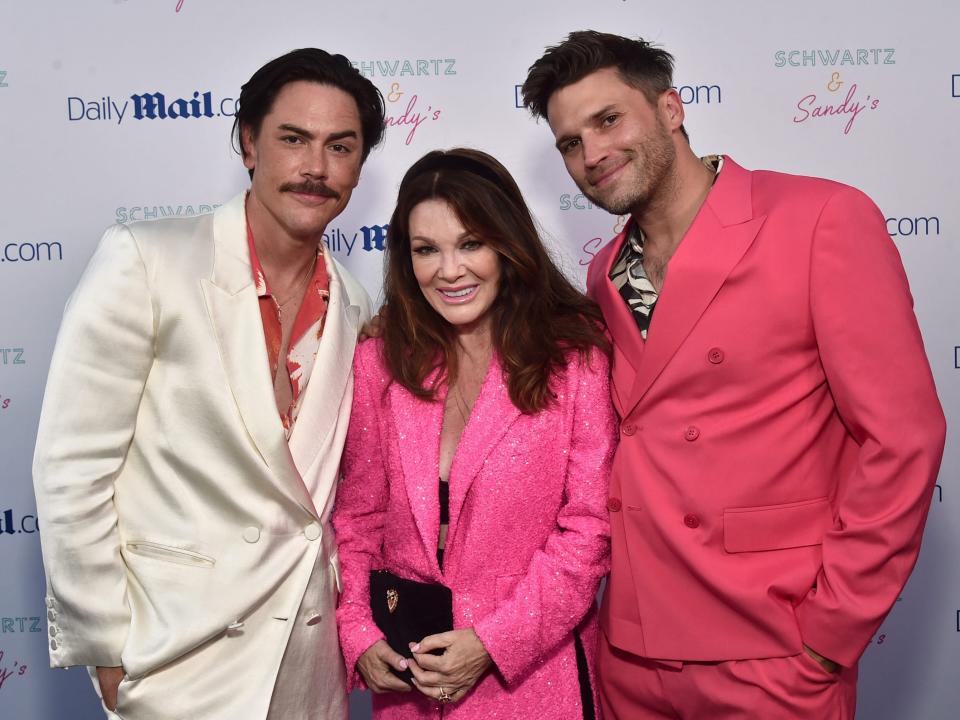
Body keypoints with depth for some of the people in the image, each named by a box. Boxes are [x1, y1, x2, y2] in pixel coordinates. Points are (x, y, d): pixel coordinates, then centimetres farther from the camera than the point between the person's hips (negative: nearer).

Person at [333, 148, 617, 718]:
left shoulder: (575, 355, -9)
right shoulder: (380, 364, 0)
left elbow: (590, 527, -11)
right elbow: (358, 517, 5)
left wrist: (493, 642, -14)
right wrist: (358, 635, -6)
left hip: (532, 673, -2)